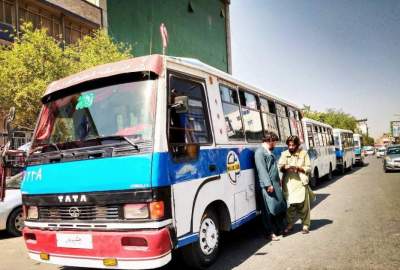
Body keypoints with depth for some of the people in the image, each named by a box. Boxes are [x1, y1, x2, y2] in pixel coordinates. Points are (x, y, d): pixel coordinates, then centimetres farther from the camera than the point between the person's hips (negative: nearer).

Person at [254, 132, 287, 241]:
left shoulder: (270, 152, 19)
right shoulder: (260, 152, -12)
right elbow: (262, 170, -18)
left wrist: (279, 181, 22)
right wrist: (268, 184, -21)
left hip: (276, 184, 10)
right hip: (266, 186, -10)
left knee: (281, 206, 15)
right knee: (269, 209, -3)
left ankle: (280, 228, 29)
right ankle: (271, 232, 6)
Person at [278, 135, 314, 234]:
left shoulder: (303, 153, 5)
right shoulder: (284, 154, 11)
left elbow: (308, 168, 4)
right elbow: (279, 167, 7)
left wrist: (298, 168, -13)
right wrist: (284, 167, -15)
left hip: (301, 183, -1)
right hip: (288, 184, 2)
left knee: (303, 205, 1)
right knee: (290, 205, 3)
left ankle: (305, 225, 15)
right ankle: (289, 224, 18)